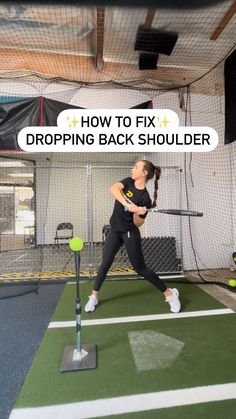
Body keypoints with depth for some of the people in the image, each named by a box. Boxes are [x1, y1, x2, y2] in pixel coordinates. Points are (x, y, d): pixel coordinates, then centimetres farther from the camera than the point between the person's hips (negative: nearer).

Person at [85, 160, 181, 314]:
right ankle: (94, 297, 22)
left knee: (140, 268, 0)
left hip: (130, 233, -5)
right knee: (106, 263, 6)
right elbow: (113, 189, -25)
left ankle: (169, 293, 16)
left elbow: (138, 223, -15)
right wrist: (127, 204, -40)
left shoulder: (144, 198, -18)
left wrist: (137, 213, -36)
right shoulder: (128, 182, -4)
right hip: (114, 230, 5)